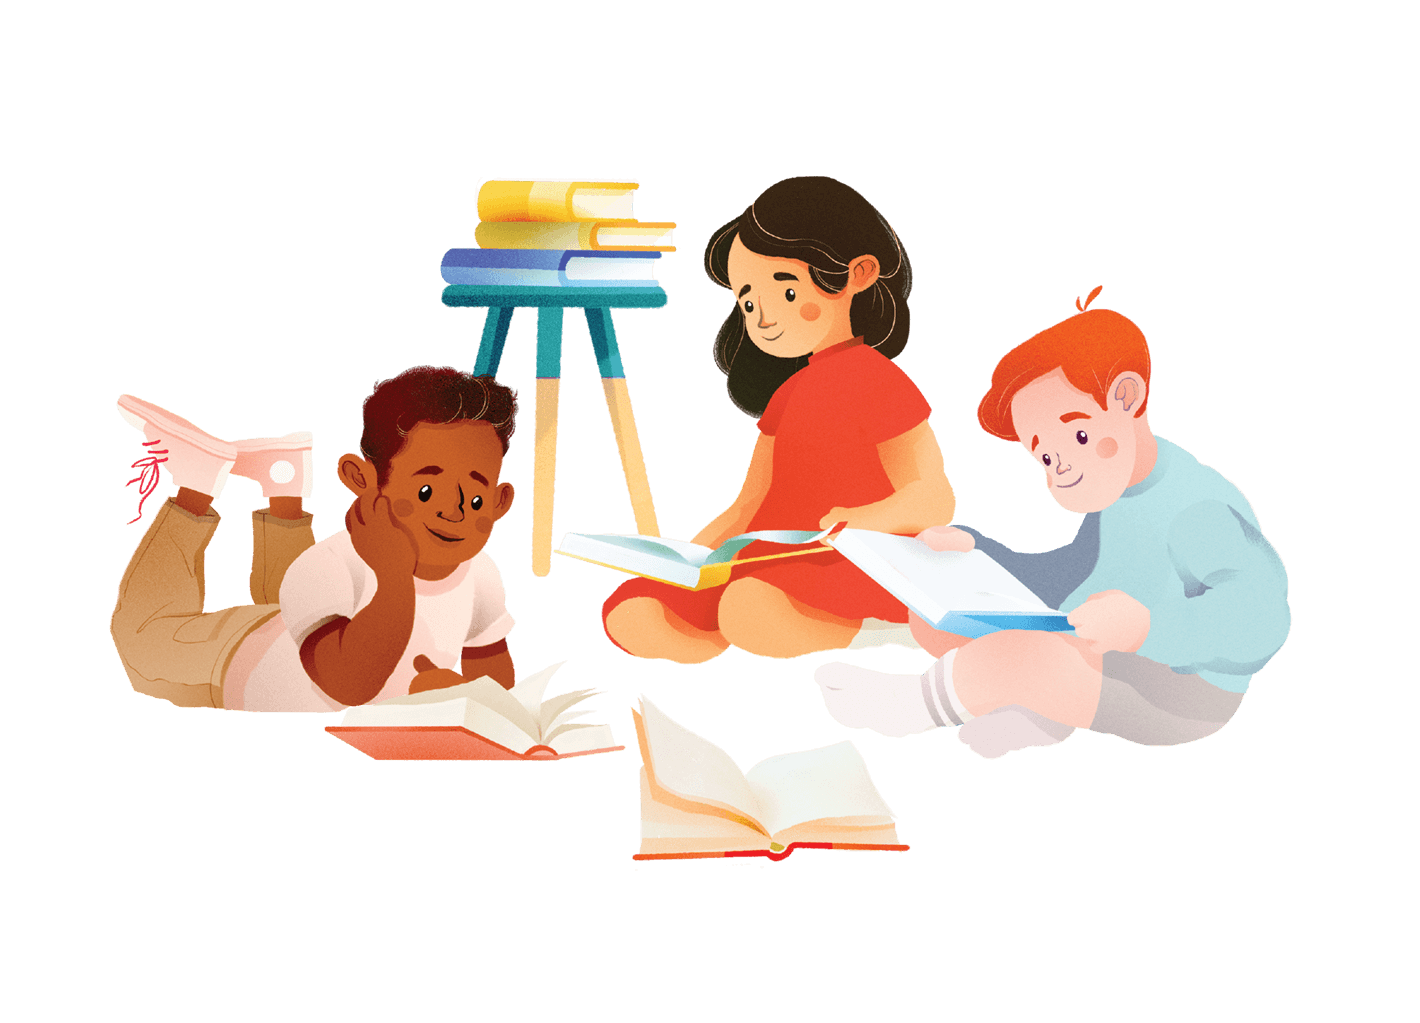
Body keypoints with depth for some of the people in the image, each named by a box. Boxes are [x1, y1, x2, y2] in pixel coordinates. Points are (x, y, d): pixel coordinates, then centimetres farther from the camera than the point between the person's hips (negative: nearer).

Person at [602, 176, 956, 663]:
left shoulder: (879, 380, -2)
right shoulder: (787, 393, 22)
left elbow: (935, 501, -7)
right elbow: (749, 507, 22)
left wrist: (865, 521, -27)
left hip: (857, 568, -7)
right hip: (775, 562, 7)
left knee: (748, 611, -41)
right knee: (630, 618, -13)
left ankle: (888, 628, -15)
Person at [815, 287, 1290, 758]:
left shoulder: (1200, 508, -21)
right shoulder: (1118, 496, 11)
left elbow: (1259, 616, -35)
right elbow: (1052, 584, 21)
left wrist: (1148, 625, -48)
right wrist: (968, 548, 8)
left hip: (1175, 697, -10)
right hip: (1100, 662, 10)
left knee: (1020, 654, -35)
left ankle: (921, 704, -6)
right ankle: (1042, 712, -7)